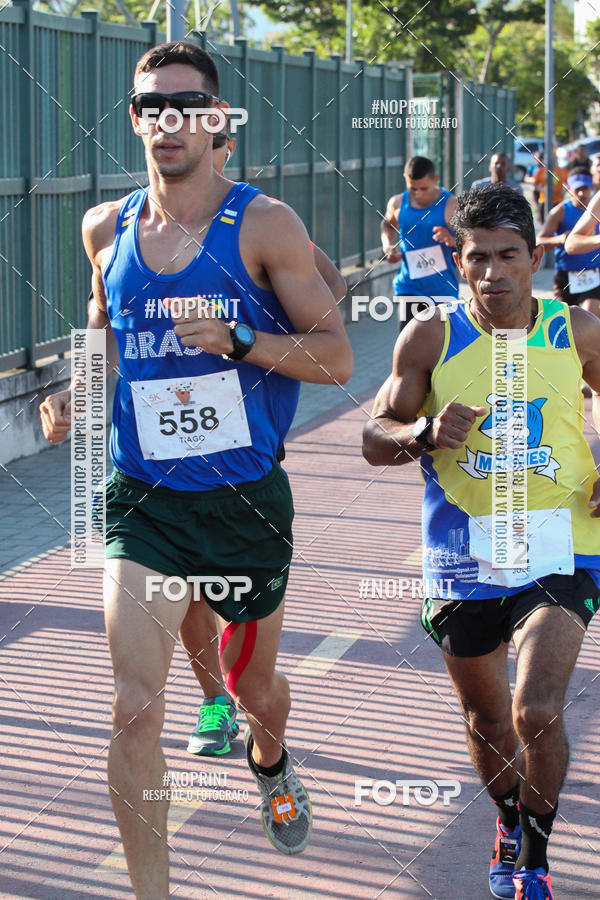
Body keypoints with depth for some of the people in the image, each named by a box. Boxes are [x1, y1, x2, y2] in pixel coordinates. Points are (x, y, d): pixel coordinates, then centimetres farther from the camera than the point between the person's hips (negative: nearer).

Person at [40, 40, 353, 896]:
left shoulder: (263, 224, -7)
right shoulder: (105, 227, 4)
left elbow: (336, 356, -8)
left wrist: (237, 339, -23)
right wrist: (72, 393, 4)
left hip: (247, 498, -1)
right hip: (142, 501, 1)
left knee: (254, 683, 19)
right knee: (135, 706, -13)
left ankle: (269, 762, 56)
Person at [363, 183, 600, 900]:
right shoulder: (430, 340, -4)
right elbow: (374, 439, 0)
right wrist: (427, 435, -21)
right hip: (463, 557, 1)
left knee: (537, 714, -17)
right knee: (486, 719, 17)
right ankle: (509, 823, 47)